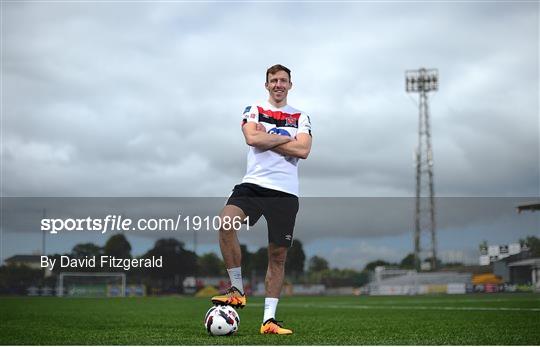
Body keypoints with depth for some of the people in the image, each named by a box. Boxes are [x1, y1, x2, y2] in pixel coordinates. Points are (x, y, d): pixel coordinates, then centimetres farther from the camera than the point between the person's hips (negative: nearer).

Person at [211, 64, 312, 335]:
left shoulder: (301, 117, 13)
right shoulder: (253, 110, 11)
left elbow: (303, 151, -5)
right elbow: (252, 138, -10)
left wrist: (266, 138, -5)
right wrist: (286, 139, -4)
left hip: (285, 191, 1)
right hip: (253, 184, -1)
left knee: (278, 255, 1)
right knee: (226, 222, -29)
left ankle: (269, 319, 8)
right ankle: (237, 290, -15)